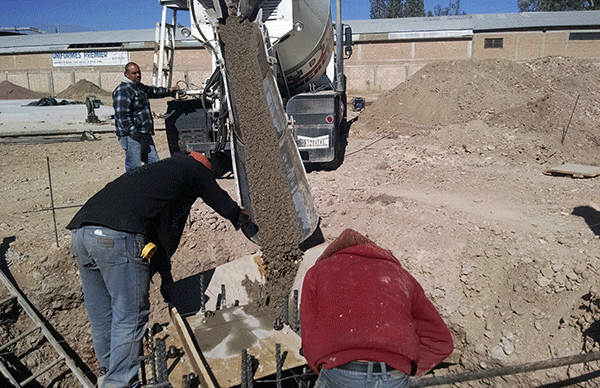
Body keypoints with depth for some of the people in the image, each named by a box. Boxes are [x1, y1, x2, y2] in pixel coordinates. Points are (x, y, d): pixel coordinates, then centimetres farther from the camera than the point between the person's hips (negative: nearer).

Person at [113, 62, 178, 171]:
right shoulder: (122, 90, -12)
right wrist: (133, 132, -25)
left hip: (146, 135, 10)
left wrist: (169, 91, 52)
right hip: (131, 136, -10)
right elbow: (123, 115, -20)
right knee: (134, 168, -9)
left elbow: (152, 91, 41)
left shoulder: (140, 87, 19)